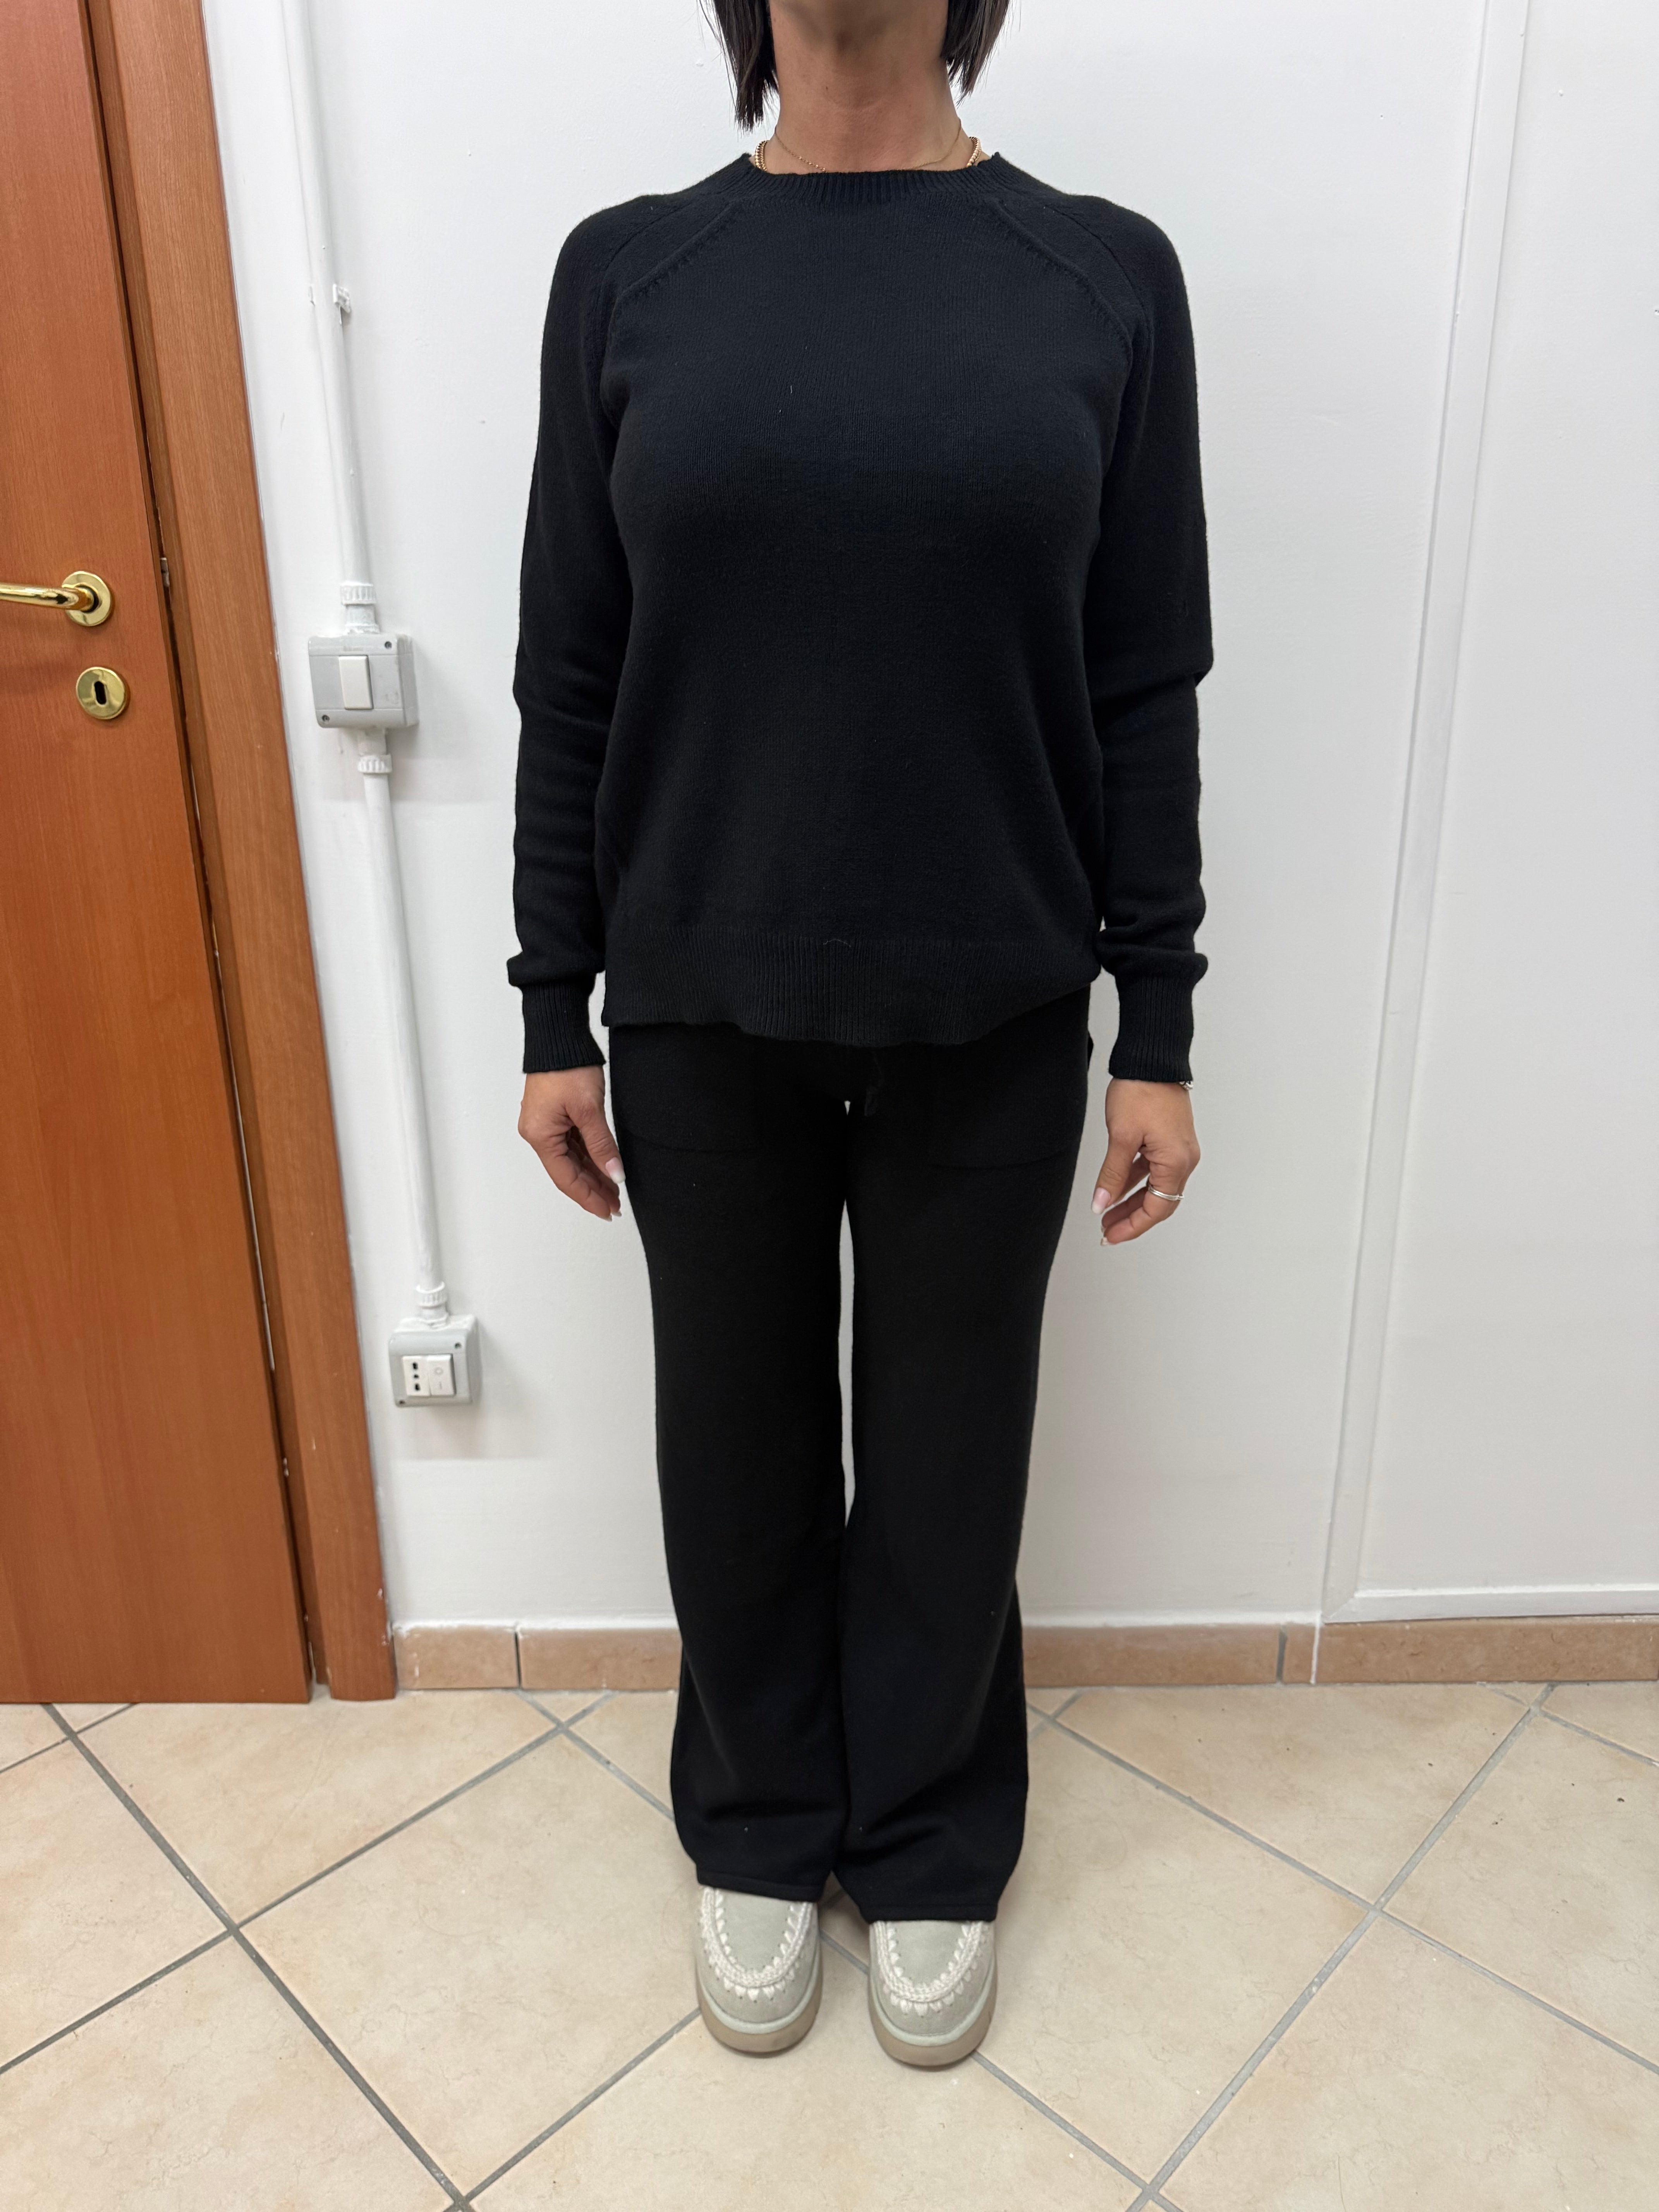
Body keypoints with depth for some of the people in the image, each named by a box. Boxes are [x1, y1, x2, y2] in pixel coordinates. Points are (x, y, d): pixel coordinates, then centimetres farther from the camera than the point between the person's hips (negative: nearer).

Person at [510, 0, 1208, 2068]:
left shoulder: (1106, 276, 1)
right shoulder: (625, 272, 2)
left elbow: (1143, 694, 0)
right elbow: (568, 681, 2)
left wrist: (1159, 1035, -1)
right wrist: (554, 1015, 1)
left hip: (992, 1021, 0)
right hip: (701, 1010, 1)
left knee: (948, 1451, 15)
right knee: (738, 1439, 16)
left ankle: (931, 1848, 43)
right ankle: (759, 1834, 44)